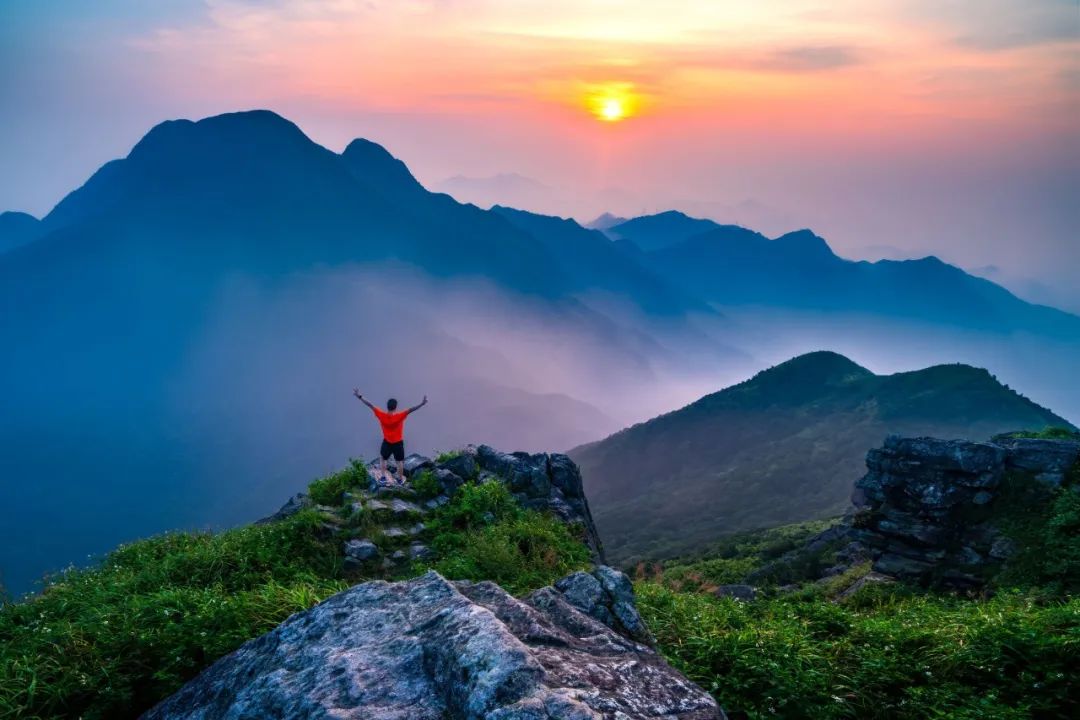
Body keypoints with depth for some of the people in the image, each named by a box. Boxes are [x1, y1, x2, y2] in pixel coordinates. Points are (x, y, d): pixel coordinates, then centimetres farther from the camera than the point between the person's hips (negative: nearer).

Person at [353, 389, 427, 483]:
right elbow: (410, 410, -40)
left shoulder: (382, 415, -22)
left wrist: (359, 397, -18)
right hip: (398, 442, -1)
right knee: (400, 461, 18)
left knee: (383, 459, 26)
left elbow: (370, 406, -20)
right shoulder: (399, 417, -30)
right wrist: (422, 404, -49)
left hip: (387, 442, 2)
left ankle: (383, 477, 35)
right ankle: (401, 479, 33)